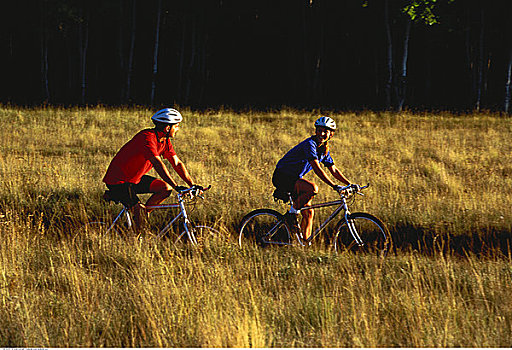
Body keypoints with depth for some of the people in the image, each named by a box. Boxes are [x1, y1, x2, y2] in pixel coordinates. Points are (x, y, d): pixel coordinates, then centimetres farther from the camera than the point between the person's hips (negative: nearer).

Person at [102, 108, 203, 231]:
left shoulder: (165, 141, 1)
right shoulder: (147, 137, -26)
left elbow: (177, 163, 5)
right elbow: (158, 164, -35)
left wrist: (193, 185, -4)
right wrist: (176, 186, -40)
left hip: (135, 178, 9)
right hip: (118, 181, -9)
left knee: (166, 188, -2)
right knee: (139, 211, -24)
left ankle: (143, 213, 9)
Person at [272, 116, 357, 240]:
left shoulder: (324, 149, 7)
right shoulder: (310, 144, -22)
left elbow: (334, 170, 14)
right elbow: (317, 169, -30)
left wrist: (350, 184, 3)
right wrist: (334, 186, -35)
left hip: (294, 179, 9)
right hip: (282, 177, -9)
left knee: (309, 213, 3)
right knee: (313, 188, -32)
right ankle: (291, 214, -14)